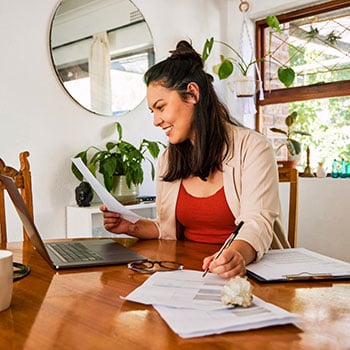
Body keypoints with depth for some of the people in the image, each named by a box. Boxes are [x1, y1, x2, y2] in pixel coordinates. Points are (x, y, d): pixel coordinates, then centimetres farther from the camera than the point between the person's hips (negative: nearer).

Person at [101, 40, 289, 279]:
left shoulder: (252, 147, -6)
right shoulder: (168, 160, 11)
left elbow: (257, 222, -17)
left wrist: (238, 254, -37)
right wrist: (132, 227, 0)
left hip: (246, 271, -5)